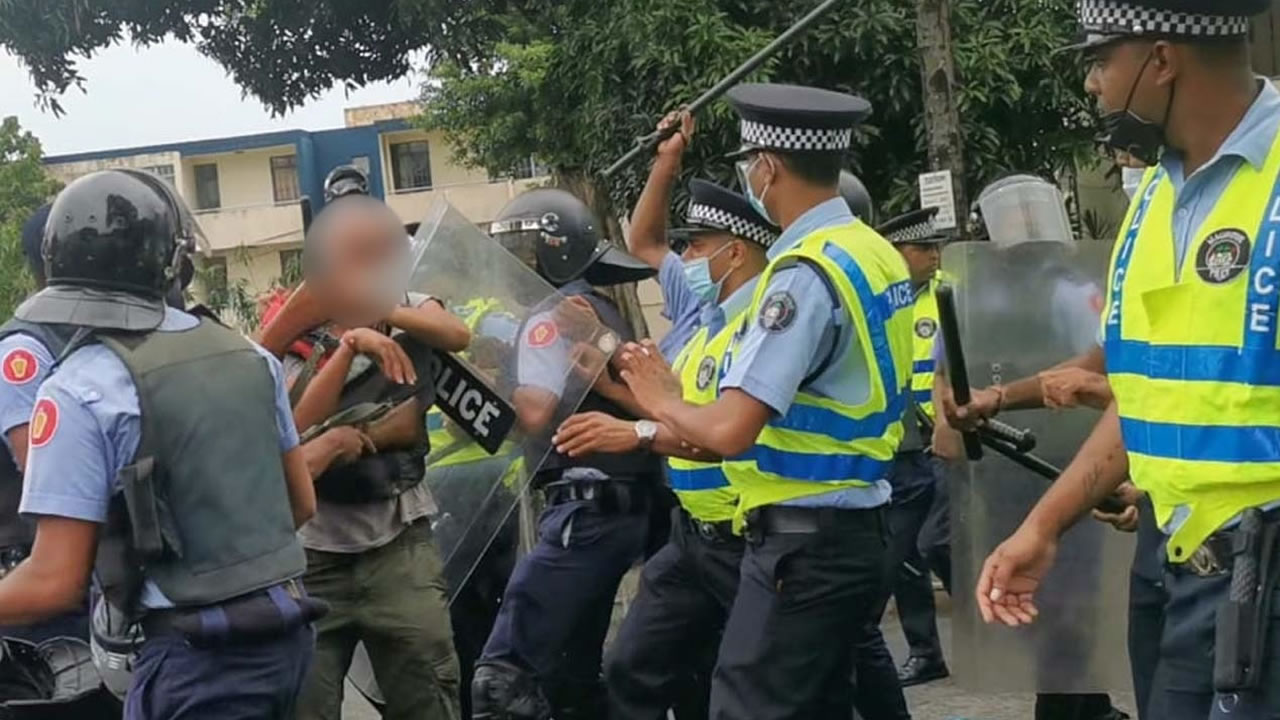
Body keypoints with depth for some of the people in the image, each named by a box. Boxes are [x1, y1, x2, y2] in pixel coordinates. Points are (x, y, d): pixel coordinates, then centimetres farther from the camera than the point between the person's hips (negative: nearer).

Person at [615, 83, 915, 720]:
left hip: (801, 541, -10)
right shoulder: (876, 254, 9)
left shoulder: (805, 273, -18)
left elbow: (729, 430, -24)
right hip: (852, 528, 10)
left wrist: (662, 403, -4)